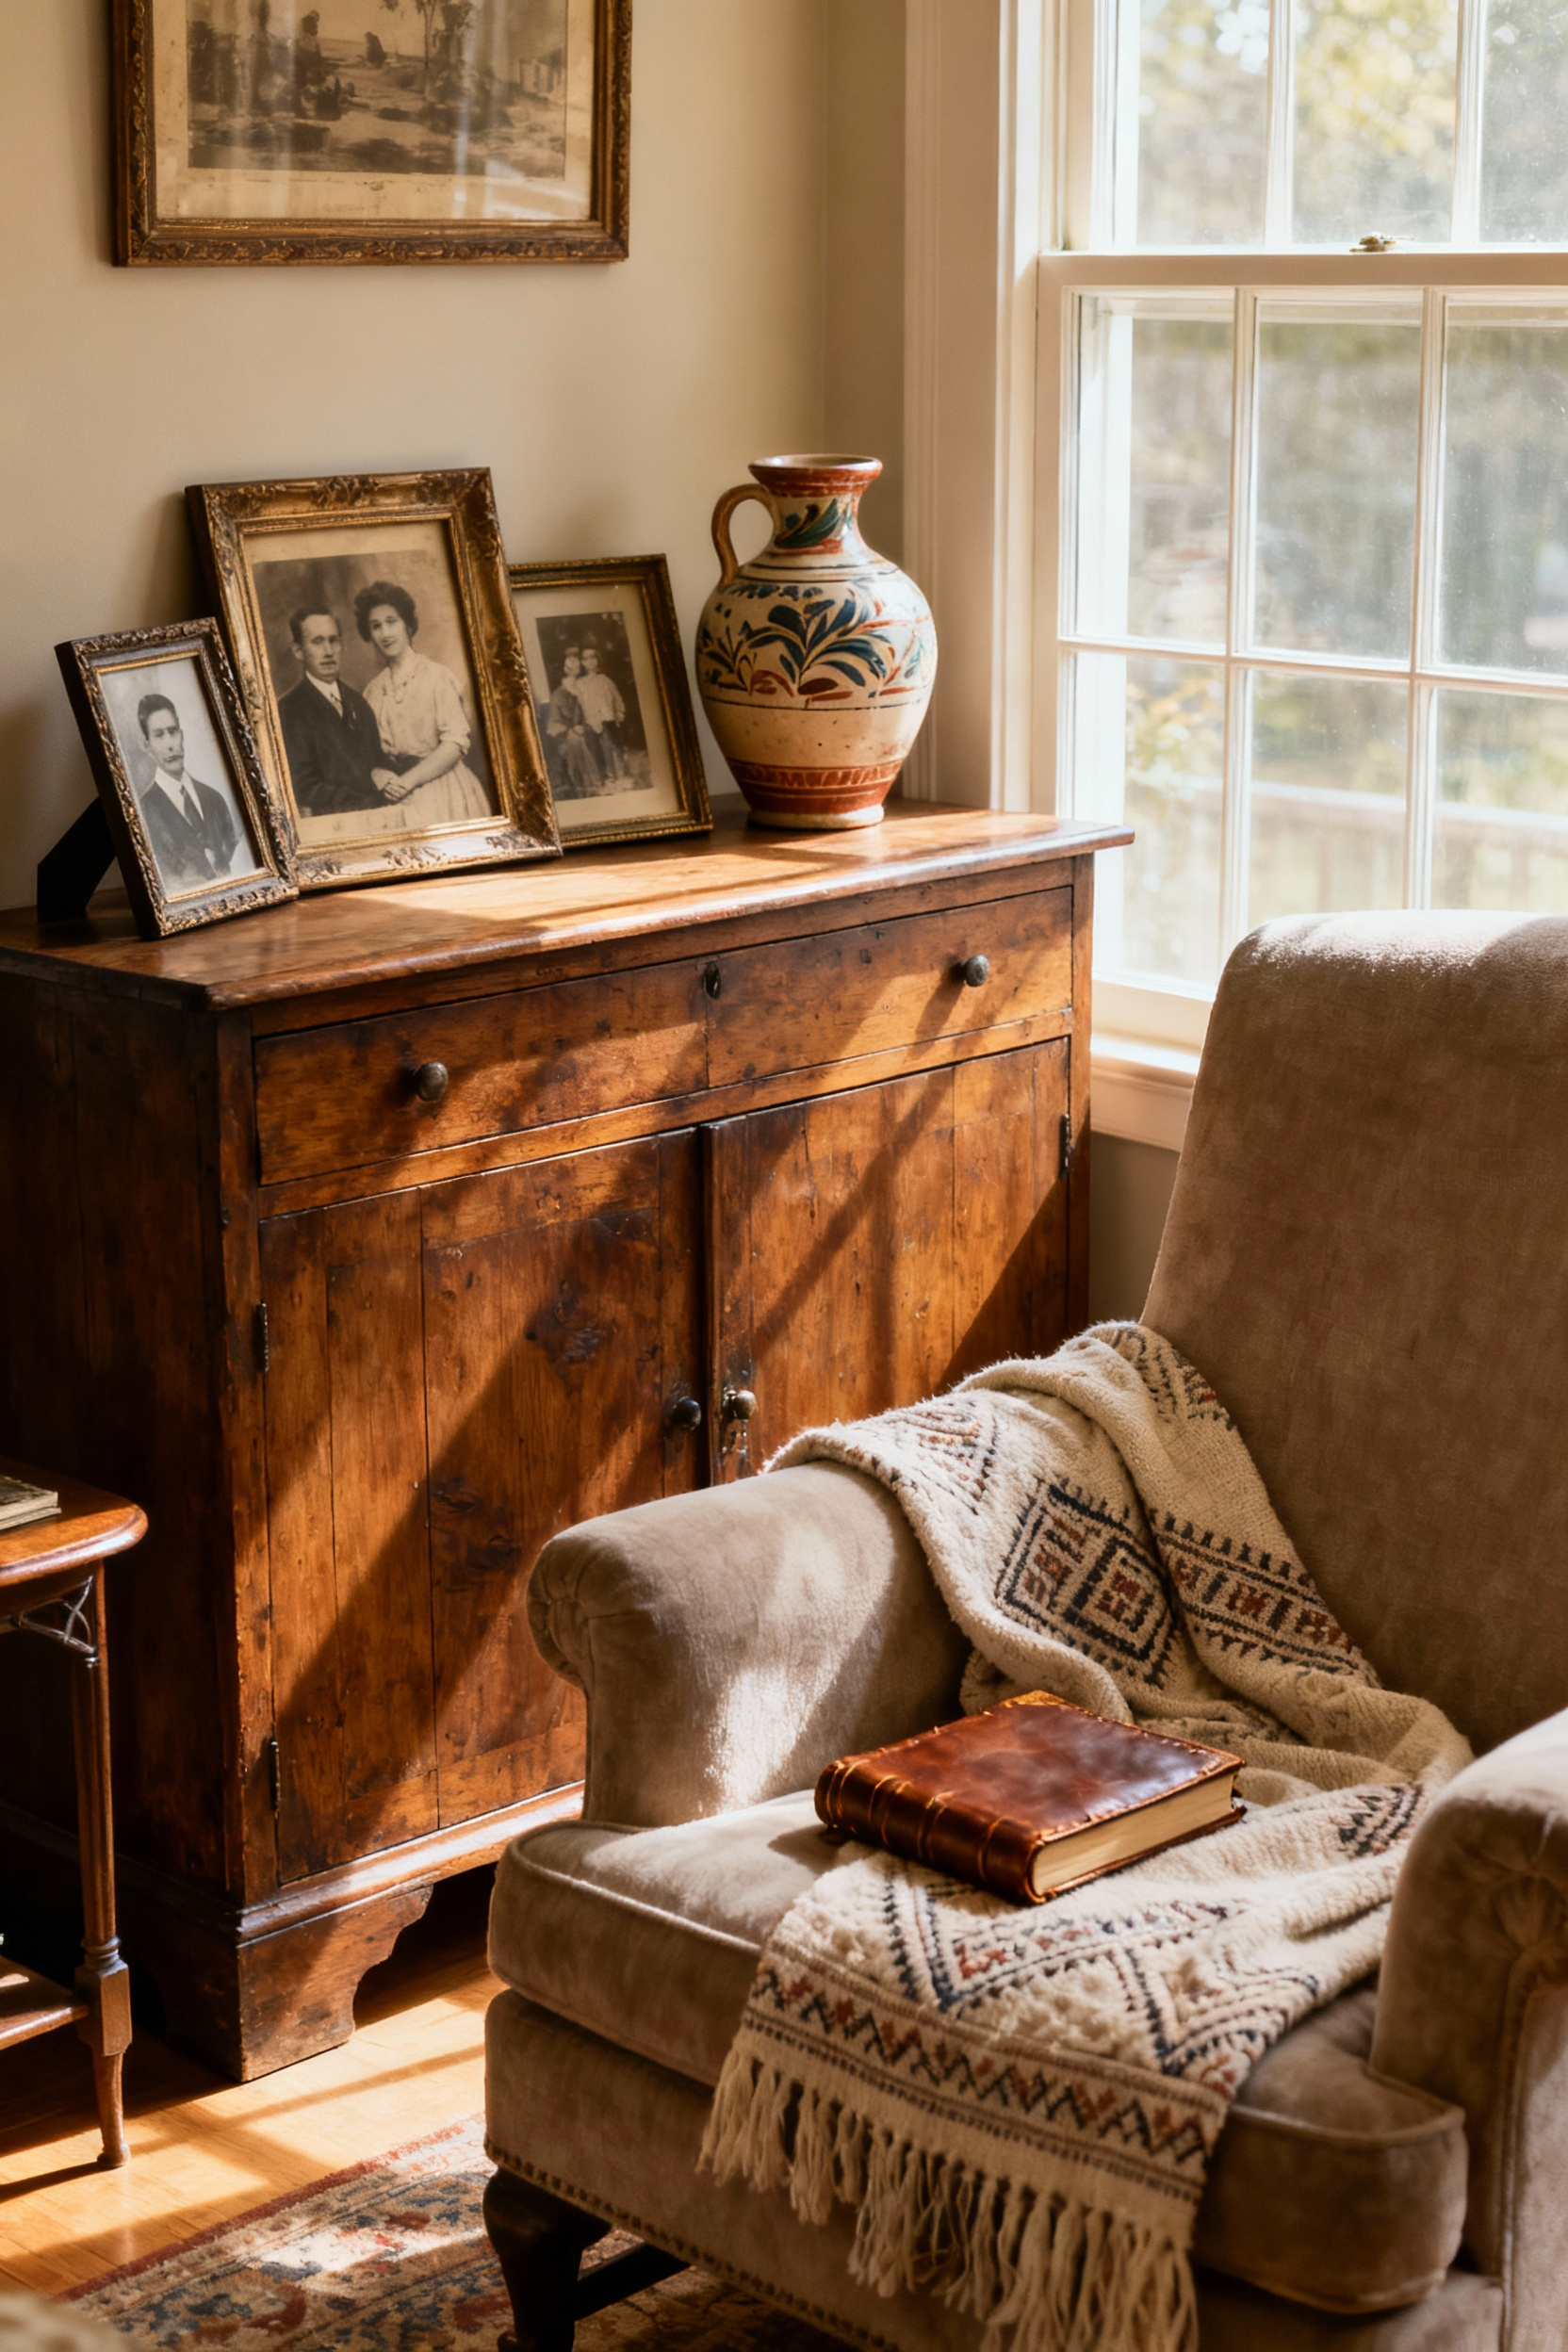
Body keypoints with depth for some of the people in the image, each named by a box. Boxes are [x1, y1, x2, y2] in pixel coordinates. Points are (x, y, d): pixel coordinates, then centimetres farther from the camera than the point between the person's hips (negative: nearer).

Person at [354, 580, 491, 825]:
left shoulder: (435, 674, -5)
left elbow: (455, 742, -11)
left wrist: (409, 779, -17)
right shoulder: (373, 691, 9)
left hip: (443, 793, -3)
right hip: (401, 804, 3)